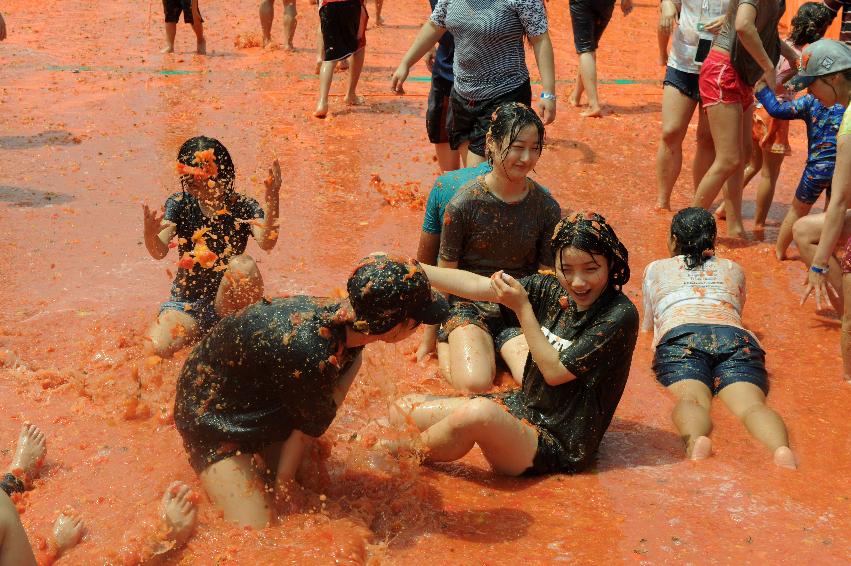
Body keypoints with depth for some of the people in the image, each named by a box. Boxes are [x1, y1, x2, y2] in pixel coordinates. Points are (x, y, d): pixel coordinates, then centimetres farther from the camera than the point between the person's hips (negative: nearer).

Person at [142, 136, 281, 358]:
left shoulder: (243, 206, -7)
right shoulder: (179, 204, -2)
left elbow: (266, 242, -26)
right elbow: (159, 252, -14)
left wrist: (272, 199, -39)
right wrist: (150, 233, -37)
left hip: (226, 302, -1)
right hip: (186, 302, 1)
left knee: (242, 265, -33)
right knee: (154, 349, -26)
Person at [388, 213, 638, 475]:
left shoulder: (619, 316, -18)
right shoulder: (552, 289, 0)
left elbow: (555, 372, -17)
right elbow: (475, 285, 0)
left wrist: (522, 307, -17)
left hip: (559, 444, -7)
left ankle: (397, 453, -10)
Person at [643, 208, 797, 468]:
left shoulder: (656, 269, 32)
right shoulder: (733, 269, 37)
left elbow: (647, 325, 44)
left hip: (680, 334, -1)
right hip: (736, 337, 2)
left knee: (690, 400, -27)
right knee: (751, 404, -23)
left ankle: (695, 441, -63)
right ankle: (782, 449, -57)